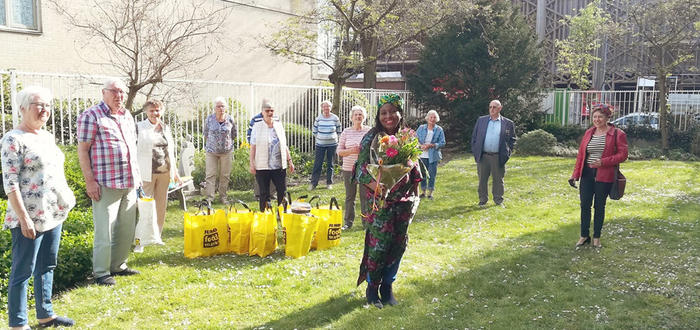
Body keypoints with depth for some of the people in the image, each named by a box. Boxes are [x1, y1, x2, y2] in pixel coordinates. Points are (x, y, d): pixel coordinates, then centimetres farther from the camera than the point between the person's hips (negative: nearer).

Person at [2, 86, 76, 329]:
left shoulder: (47, 136, 14)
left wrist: (66, 200, 16)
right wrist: (24, 218, -20)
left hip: (53, 215, 8)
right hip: (30, 218, -8)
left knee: (47, 266, 16)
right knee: (22, 271, 1)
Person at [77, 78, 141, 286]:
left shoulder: (127, 116, 17)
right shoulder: (91, 116, -5)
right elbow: (82, 150, -9)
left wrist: (136, 175, 19)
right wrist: (89, 180, -15)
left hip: (129, 183, 8)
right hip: (106, 185, -7)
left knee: (127, 228, 13)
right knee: (105, 230, -4)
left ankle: (118, 265, 26)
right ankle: (101, 272, 8)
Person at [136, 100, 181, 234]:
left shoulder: (166, 128, 15)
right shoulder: (139, 127, -2)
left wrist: (174, 171, 20)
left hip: (164, 173, 5)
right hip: (147, 173, -5)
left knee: (161, 205, 10)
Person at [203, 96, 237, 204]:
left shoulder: (230, 119, -1)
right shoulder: (209, 119, -3)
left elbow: (234, 134, 12)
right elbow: (205, 134, 10)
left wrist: (227, 142, 11)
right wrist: (208, 145, 11)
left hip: (227, 151, 1)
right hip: (211, 151, -1)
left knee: (225, 175, 7)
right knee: (210, 175, -2)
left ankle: (223, 196, 19)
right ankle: (209, 197, 3)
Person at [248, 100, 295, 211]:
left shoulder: (279, 126, 12)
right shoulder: (257, 126, 2)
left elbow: (284, 146, 16)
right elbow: (253, 147, 0)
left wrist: (290, 161, 11)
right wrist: (252, 164, -6)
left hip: (279, 166, 3)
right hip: (262, 167, -3)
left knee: (282, 192, 2)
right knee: (264, 194, 3)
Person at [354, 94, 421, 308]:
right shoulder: (372, 138, -7)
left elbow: (415, 168, 14)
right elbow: (361, 168, -12)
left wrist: (415, 195, 13)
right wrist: (376, 185, -30)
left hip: (404, 200, 5)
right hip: (380, 200, -5)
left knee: (399, 244, 9)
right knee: (379, 245, -5)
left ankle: (387, 287, 26)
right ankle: (372, 289, 15)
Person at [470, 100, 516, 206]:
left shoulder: (508, 123, 3)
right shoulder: (481, 120, 8)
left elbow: (512, 139, 8)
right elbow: (474, 136, 10)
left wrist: (507, 153, -1)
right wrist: (475, 152, 3)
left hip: (498, 157, -1)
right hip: (483, 156, 1)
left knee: (498, 180, 6)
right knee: (482, 179, 7)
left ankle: (498, 200, 18)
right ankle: (483, 200, 18)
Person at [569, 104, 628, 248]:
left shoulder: (617, 134, -5)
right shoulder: (588, 133, 9)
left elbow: (622, 155, -9)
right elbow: (581, 154, 10)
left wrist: (603, 162, -20)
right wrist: (575, 174, 6)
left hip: (604, 176, -4)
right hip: (587, 174, 4)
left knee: (599, 206, 6)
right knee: (585, 205, 3)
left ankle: (596, 237, 19)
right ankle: (584, 236, 16)